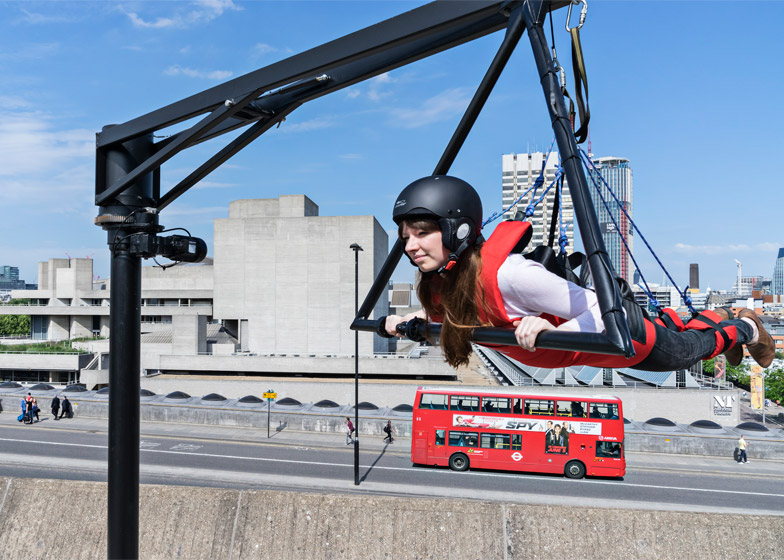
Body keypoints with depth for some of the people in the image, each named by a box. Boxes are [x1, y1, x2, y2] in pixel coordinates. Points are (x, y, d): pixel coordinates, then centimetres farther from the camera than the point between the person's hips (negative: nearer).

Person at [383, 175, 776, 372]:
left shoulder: (507, 273, -44)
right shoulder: (438, 280, -19)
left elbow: (605, 314, -39)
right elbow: (458, 309, 5)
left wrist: (551, 332, -56)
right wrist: (410, 320, -10)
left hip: (620, 331, -6)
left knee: (689, 349, 28)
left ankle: (743, 328, 58)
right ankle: (708, 318, 65)